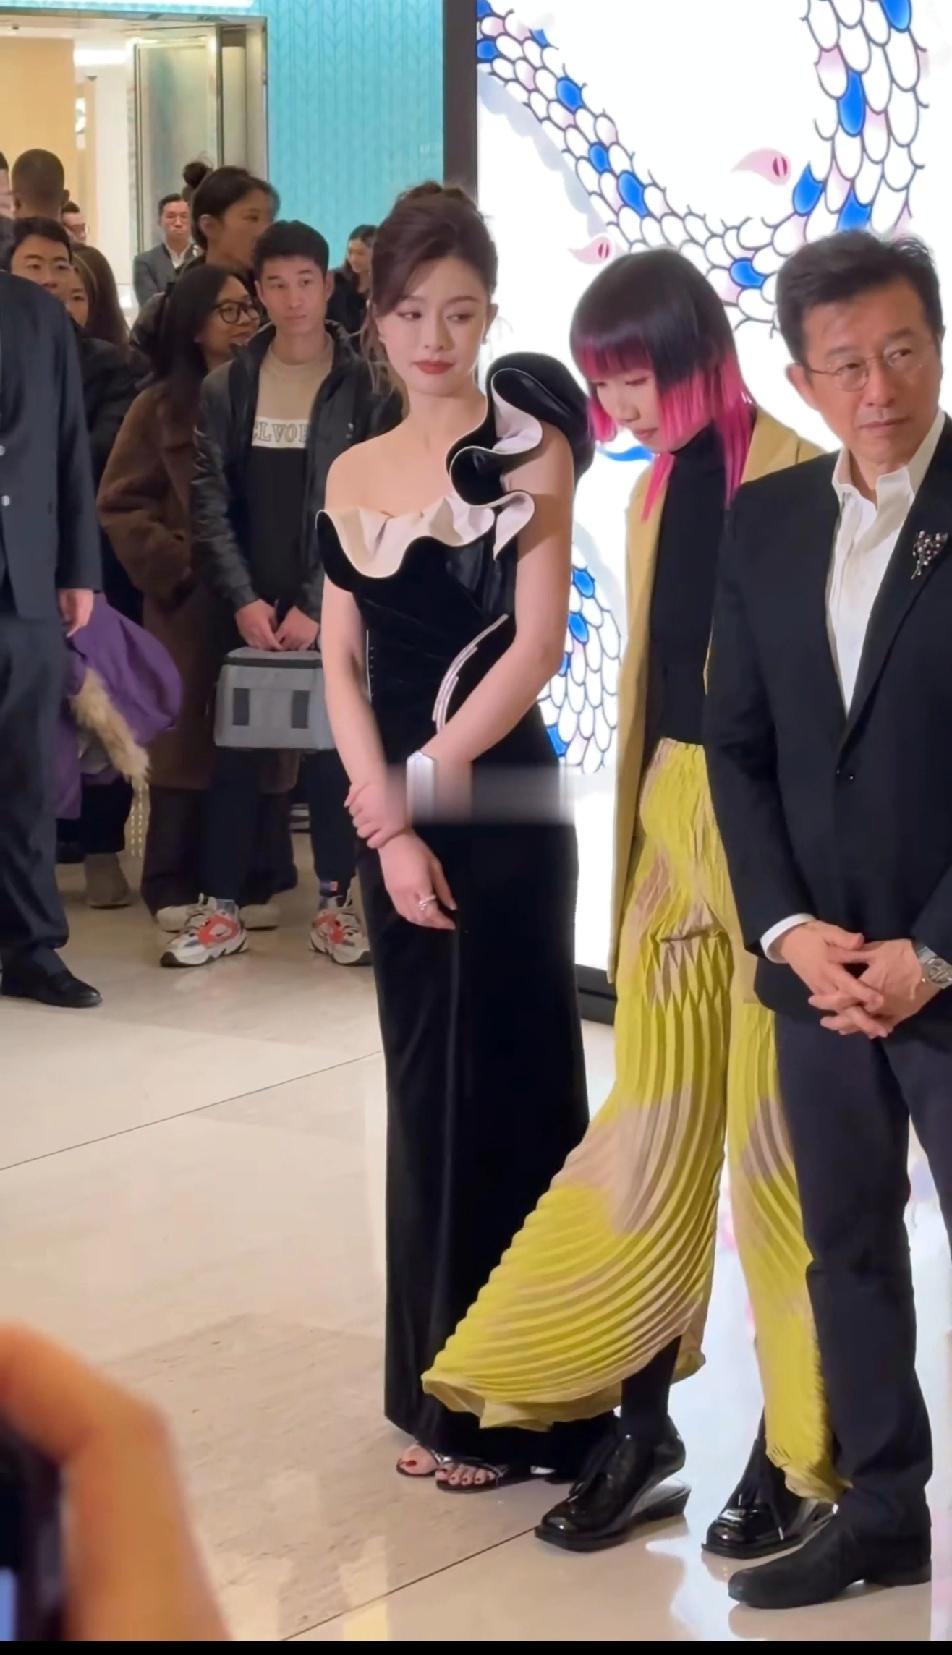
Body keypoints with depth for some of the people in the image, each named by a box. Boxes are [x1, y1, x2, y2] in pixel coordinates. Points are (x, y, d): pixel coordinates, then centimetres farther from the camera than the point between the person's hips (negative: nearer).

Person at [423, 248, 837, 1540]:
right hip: (672, 819, 7)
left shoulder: (790, 479, -13)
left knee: (771, 1142, 1)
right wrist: (638, 836, 14)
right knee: (655, 1127, 10)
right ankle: (642, 1429, 19)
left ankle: (801, 1452, 15)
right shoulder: (657, 488, 11)